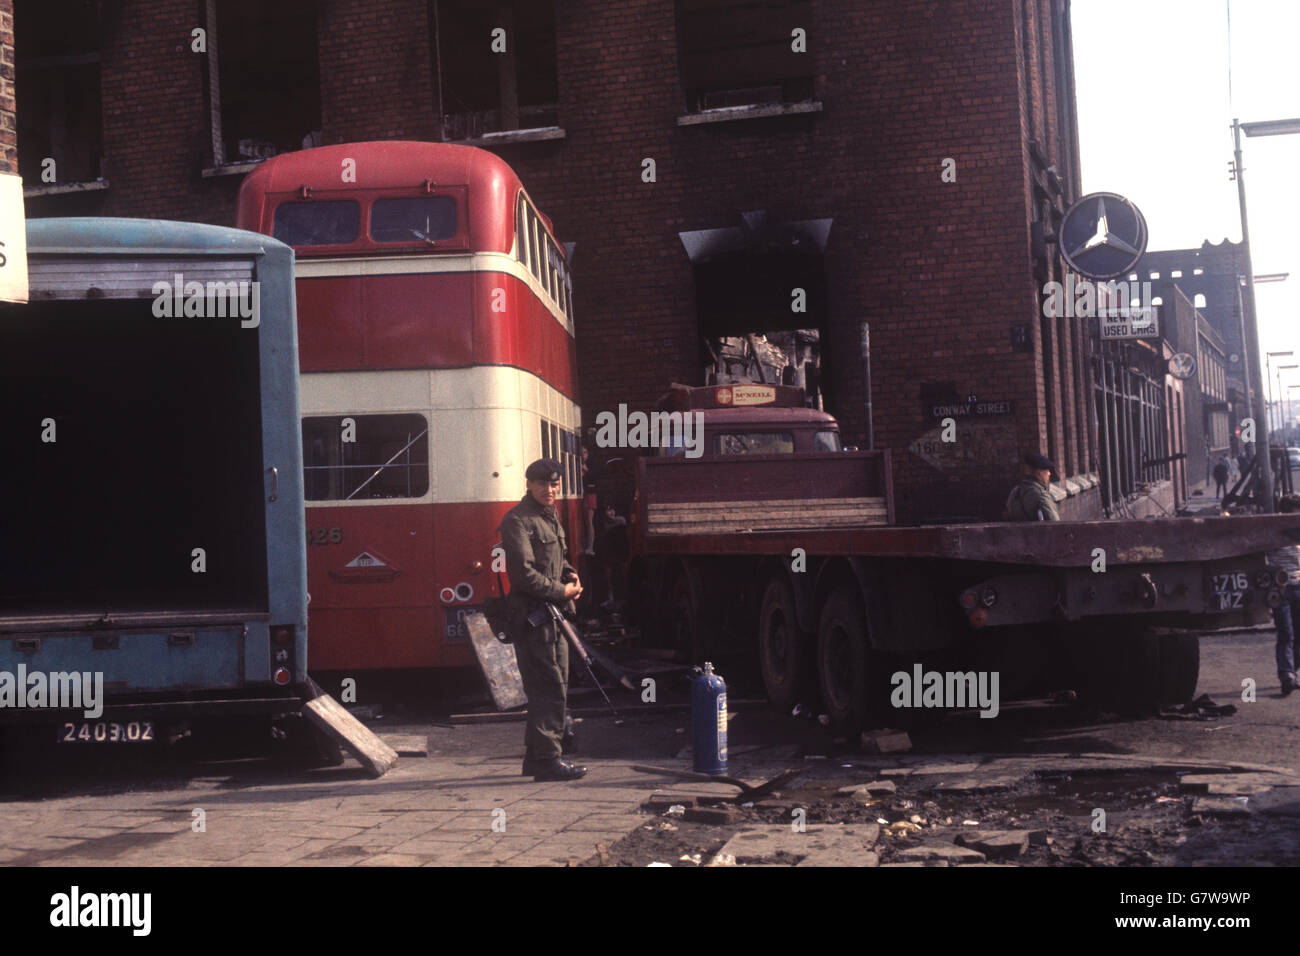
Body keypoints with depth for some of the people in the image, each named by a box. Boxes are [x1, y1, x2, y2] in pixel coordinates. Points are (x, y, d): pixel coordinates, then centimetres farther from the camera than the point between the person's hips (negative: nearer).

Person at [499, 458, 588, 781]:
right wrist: (561, 590, -14)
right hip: (532, 616, -10)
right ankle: (547, 760, -7)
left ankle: (536, 759, 21)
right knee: (548, 689, -11)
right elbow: (523, 574, -21)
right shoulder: (518, 520, -13)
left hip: (554, 613, 10)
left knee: (556, 688, 13)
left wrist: (570, 574, 9)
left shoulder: (550, 517, 17)